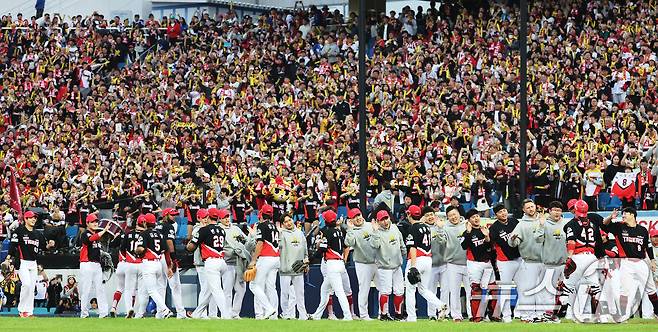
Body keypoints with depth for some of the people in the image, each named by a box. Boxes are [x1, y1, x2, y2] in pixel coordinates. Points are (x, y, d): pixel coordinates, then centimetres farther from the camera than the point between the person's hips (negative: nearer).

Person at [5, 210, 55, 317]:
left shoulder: (37, 234, 15)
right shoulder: (19, 231, -3)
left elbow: (43, 246, 19)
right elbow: (12, 245, -10)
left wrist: (49, 245, -3)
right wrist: (8, 258, -20)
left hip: (33, 263, 7)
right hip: (22, 262, -7)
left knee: (32, 287, 4)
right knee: (26, 284, -19)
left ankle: (29, 311, 7)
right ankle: (22, 309, -9)